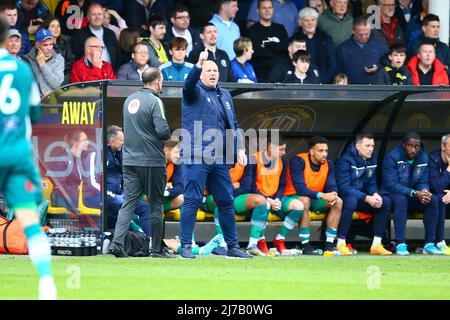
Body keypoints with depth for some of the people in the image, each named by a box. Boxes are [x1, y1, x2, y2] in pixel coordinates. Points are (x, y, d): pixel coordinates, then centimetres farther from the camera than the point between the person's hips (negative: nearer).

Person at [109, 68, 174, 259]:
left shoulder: (129, 100, 12)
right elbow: (163, 131, -20)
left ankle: (117, 241, -14)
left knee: (128, 202, 2)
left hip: (130, 161, 6)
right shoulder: (154, 101, -11)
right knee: (156, 204, 4)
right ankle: (157, 249, 10)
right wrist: (169, 132, 4)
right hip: (152, 161, -6)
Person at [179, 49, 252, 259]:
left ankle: (232, 246, 15)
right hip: (196, 158, -6)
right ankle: (186, 246, -6)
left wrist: (240, 149, 9)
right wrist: (199, 64, -39)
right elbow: (189, 85, -23)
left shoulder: (225, 96, 21)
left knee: (226, 202, 8)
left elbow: (234, 126, 23)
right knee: (192, 201, -8)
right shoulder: (195, 92, 2)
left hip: (220, 159, 6)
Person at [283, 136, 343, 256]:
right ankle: (305, 246, -35)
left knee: (338, 202, -16)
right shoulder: (298, 161, -20)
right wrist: (322, 195, -40)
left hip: (315, 199, 6)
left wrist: (332, 195, -30)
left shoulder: (328, 164, 0)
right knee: (305, 200, -39)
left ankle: (329, 245, -19)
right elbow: (300, 189, -29)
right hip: (294, 197, -6)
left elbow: (332, 186, -4)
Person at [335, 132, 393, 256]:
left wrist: (375, 195, -15)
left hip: (362, 197, 7)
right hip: (344, 197, -7)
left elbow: (372, 183, 11)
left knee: (386, 202, -16)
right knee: (351, 200, -40)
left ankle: (376, 244, -15)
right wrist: (367, 198, -31)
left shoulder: (372, 160, 7)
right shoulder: (345, 160, -16)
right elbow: (344, 187, -23)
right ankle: (341, 244, -35)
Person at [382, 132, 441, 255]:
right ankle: (400, 244, -38)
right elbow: (391, 184, -21)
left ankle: (429, 244, -21)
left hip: (412, 198, 5)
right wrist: (414, 193, -31)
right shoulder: (392, 157, -14)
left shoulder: (424, 158, 2)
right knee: (401, 199, -38)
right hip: (392, 195, -5)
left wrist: (424, 191, -24)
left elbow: (423, 182, 3)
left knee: (433, 199, -22)